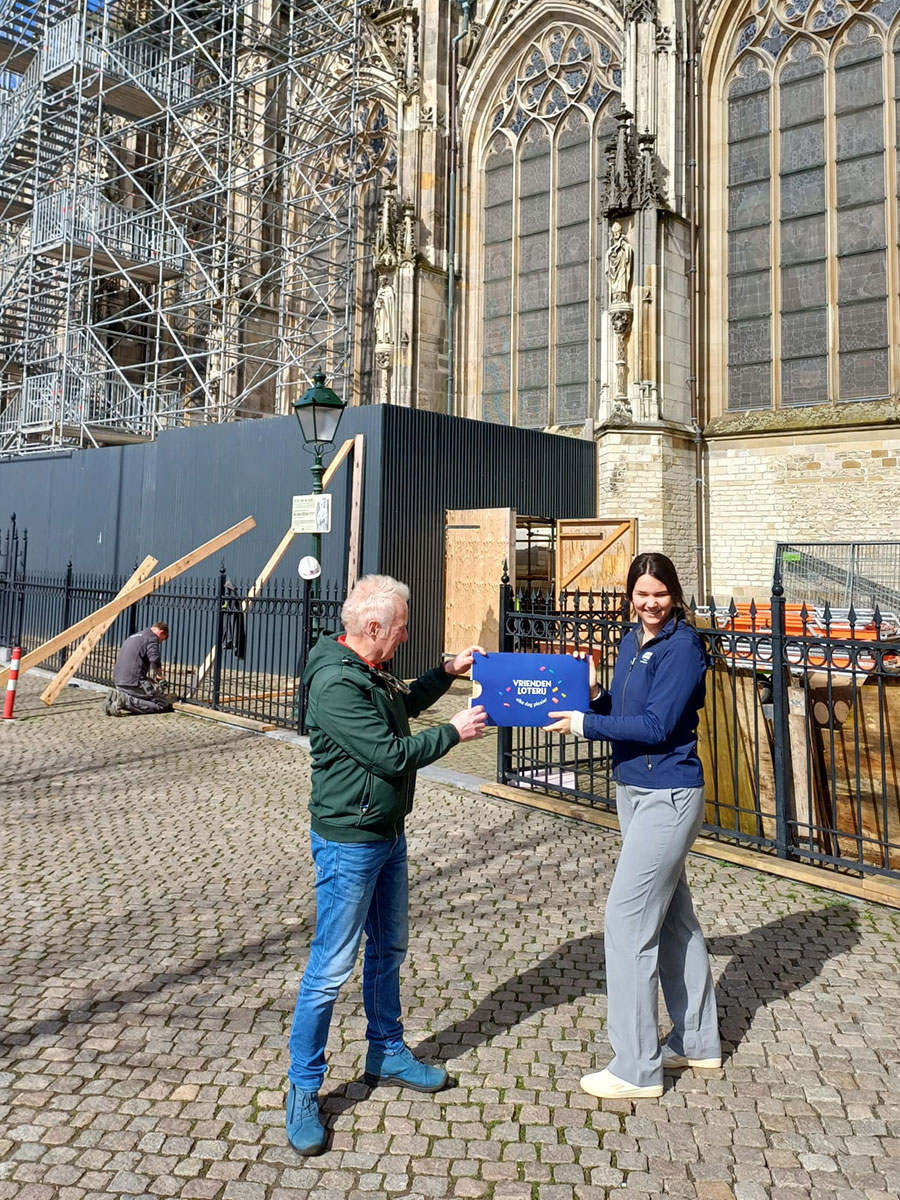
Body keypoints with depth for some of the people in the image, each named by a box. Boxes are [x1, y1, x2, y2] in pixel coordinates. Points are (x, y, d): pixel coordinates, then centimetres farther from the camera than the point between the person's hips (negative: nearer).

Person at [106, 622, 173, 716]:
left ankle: (116, 697, 1)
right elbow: (155, 660, -16)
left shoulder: (133, 637, 26)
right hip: (133, 682, -9)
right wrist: (159, 675, 4)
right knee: (163, 703, -3)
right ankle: (125, 701, -18)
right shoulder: (152, 637, 0)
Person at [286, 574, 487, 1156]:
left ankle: (387, 1054, 39)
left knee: (389, 948, 21)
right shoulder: (336, 684, -26)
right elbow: (392, 755, -25)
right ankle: (304, 1091, 18)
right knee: (331, 967, 1)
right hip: (349, 841, -10)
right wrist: (455, 732, -13)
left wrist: (448, 671, 14)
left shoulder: (371, 672, 5)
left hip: (388, 834, 10)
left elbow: (404, 703, 25)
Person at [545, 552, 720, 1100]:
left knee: (628, 920, -5)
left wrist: (584, 724, -18)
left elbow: (656, 726, -21)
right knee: (673, 916, 17)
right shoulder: (632, 641, 9)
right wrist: (592, 695, -6)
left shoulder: (683, 645, -15)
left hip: (668, 797, -9)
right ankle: (698, 1042, 33)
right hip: (634, 790, 9)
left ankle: (637, 1069, 9)